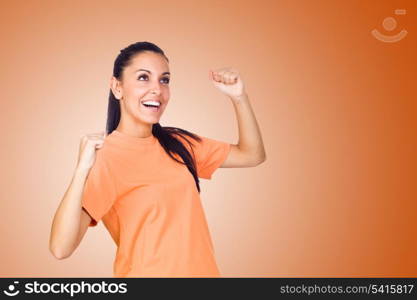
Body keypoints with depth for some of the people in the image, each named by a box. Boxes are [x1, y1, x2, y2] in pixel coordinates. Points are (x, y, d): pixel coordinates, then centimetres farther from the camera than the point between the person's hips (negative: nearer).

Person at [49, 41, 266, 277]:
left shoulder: (177, 143, 0)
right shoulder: (103, 157, -18)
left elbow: (252, 155, 7)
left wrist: (239, 96, -4)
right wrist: (81, 171, -37)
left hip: (201, 270, 6)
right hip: (148, 272, -6)